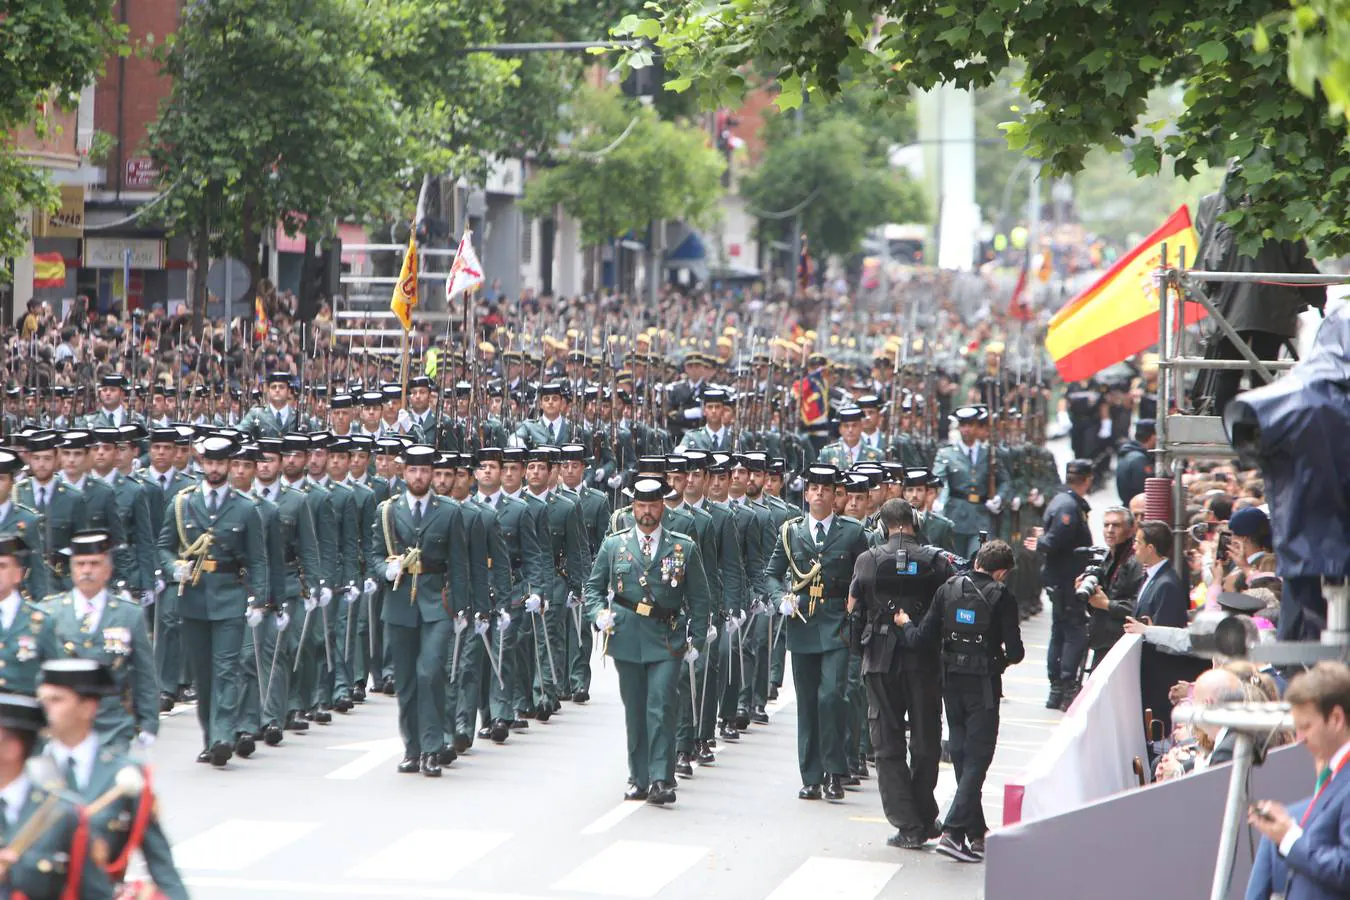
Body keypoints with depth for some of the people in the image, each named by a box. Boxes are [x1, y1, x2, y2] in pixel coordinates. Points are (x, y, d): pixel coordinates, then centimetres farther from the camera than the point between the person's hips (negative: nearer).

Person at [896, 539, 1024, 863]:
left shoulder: (948, 589, 1)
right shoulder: (1001, 597, -9)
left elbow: (922, 638, -2)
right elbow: (1014, 651, -12)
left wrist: (904, 624, 19)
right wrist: (1006, 657, 12)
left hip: (951, 682, 4)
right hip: (983, 684, -4)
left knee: (961, 754, 15)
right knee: (977, 757, -1)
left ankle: (976, 833, 22)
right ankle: (953, 831, -14)